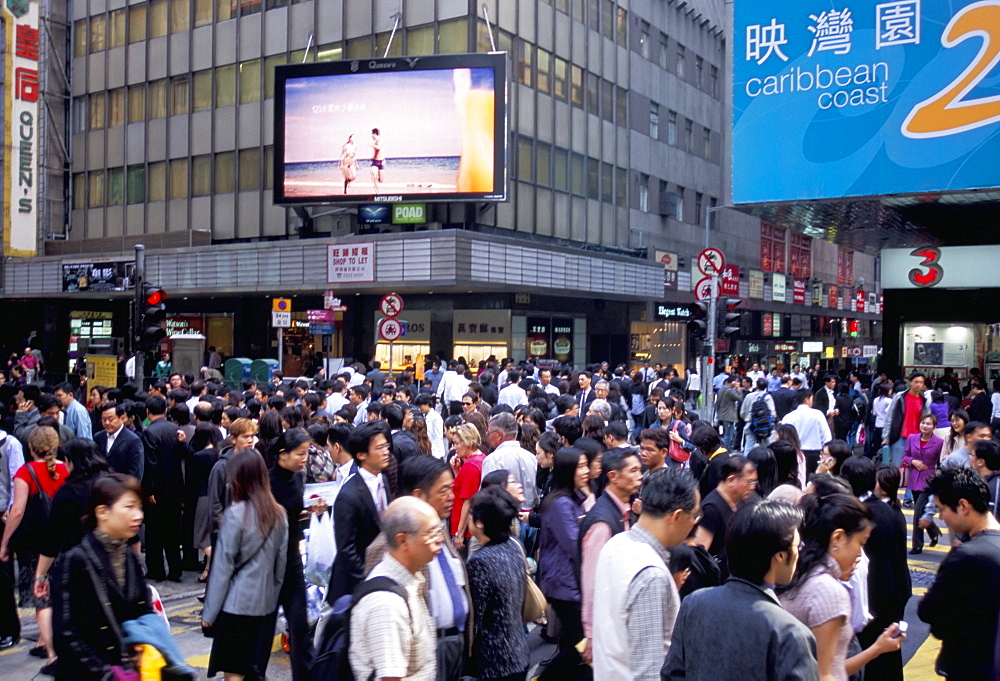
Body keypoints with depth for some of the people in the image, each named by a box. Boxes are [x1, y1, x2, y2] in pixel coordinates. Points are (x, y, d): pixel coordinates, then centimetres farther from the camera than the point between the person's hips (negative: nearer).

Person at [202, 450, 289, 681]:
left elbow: (223, 567, -11)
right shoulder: (279, 514, 2)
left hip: (236, 603, -6)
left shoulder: (235, 514, -14)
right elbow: (281, 563, 7)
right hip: (264, 602, 6)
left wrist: (209, 611, -4)